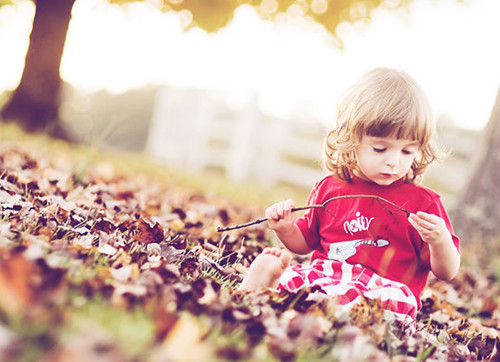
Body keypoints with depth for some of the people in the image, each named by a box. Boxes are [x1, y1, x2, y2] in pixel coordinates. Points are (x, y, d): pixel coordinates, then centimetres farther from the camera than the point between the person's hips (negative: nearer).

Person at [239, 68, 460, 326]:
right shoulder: (329, 189, 15)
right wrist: (286, 229, 4)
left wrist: (440, 241, -17)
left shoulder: (423, 203, 6)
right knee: (267, 262, -15)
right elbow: (305, 243, 28)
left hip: (385, 287, -4)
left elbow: (447, 273, 5)